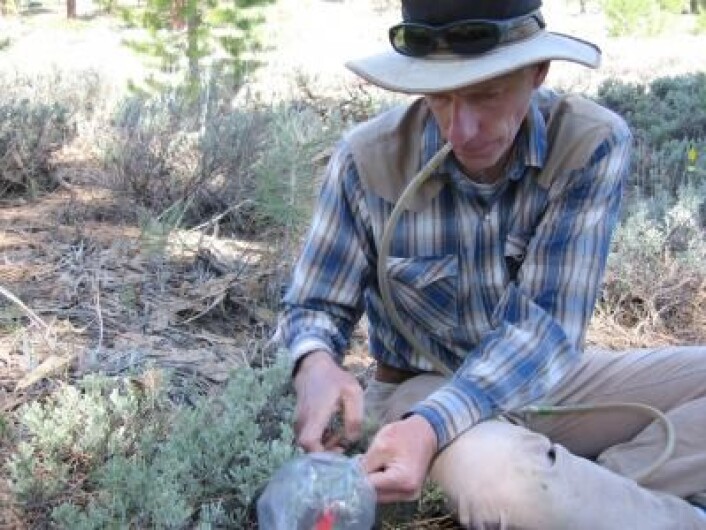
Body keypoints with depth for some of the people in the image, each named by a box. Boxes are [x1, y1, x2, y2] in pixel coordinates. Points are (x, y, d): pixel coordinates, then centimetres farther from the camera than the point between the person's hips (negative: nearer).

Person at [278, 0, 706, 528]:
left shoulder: (594, 144, -19)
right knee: (500, 481, -36)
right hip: (422, 385, -1)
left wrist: (434, 424, -41)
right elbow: (315, 306, -7)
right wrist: (316, 363, -32)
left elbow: (547, 323, -24)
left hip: (545, 380, 2)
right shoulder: (367, 160, -18)